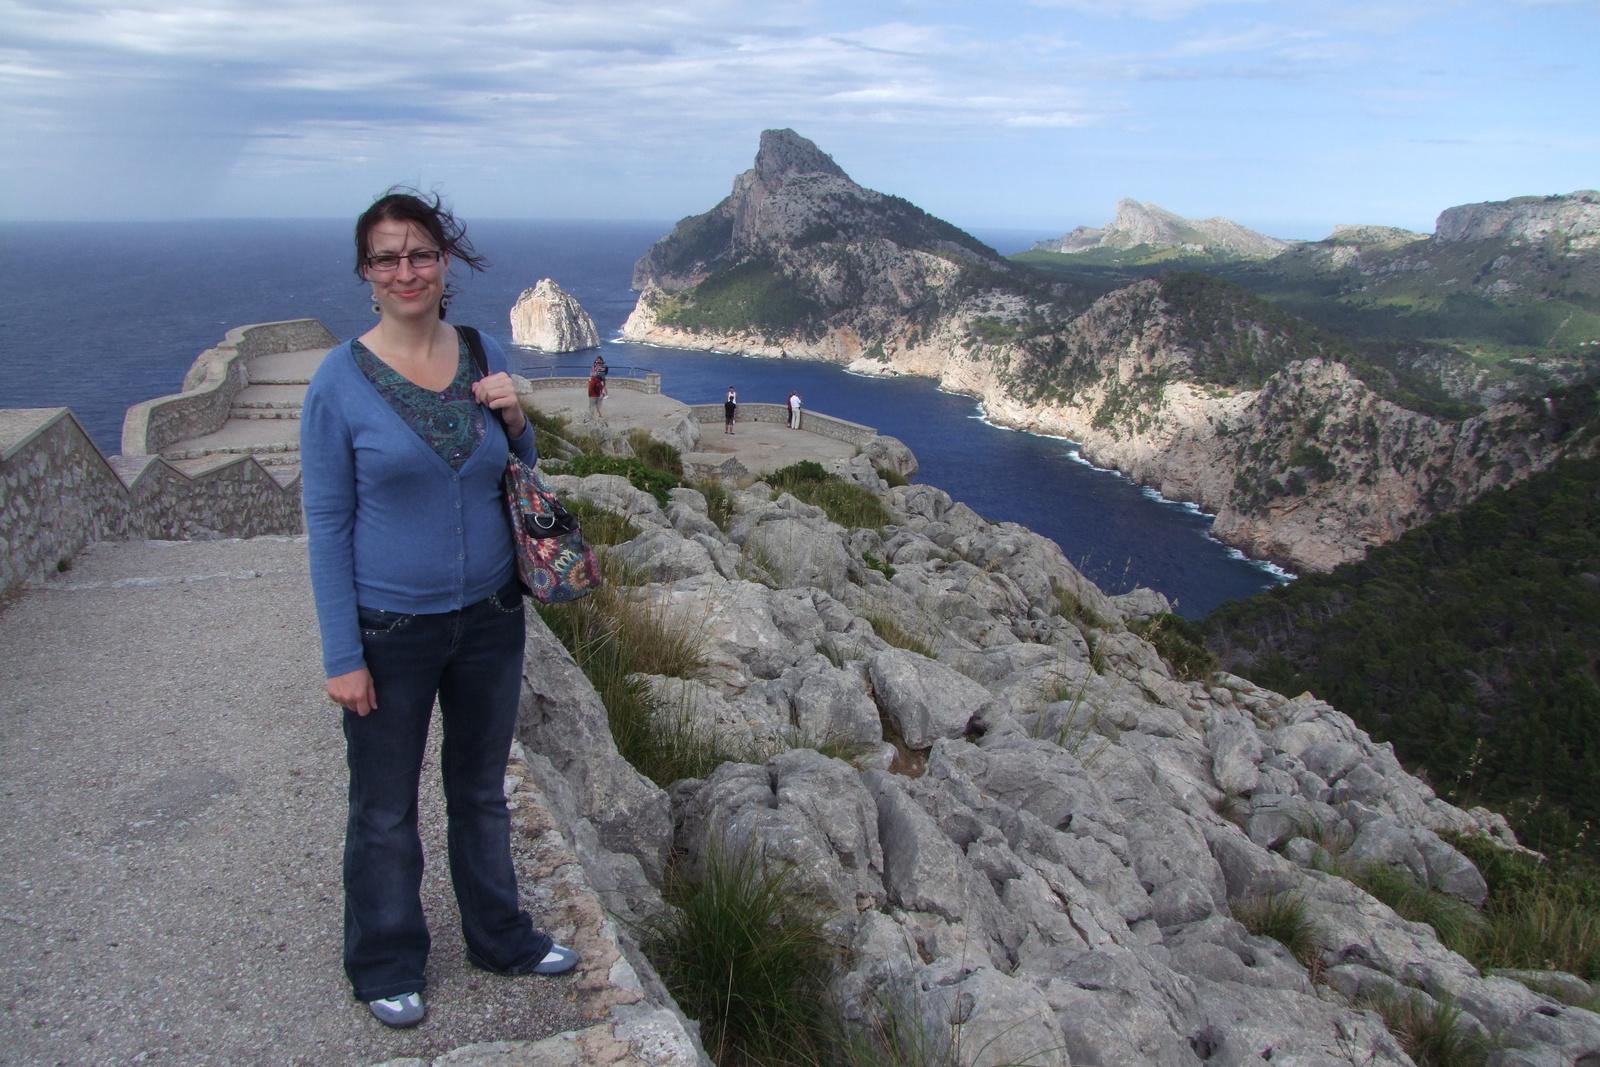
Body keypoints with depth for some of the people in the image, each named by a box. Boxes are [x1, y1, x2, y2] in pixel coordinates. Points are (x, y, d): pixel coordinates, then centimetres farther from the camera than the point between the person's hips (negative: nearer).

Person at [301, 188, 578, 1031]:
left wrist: (515, 421, -10)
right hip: (390, 628, -4)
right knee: (385, 808, 13)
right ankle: (386, 967, 36)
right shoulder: (340, 382, -11)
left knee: (481, 789, 21)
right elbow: (327, 525, -9)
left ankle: (500, 938, 41)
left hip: (489, 615, 4)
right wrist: (342, 656, -11)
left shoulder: (483, 358, 1)